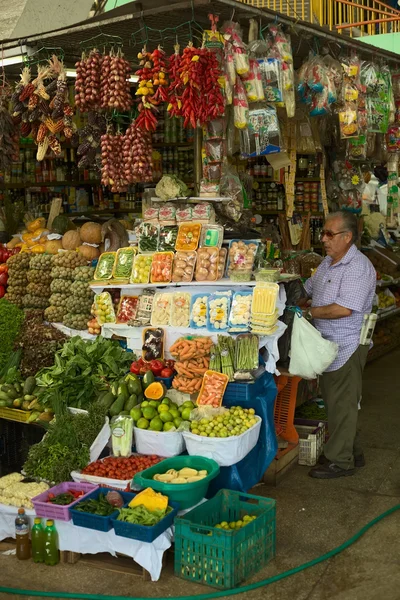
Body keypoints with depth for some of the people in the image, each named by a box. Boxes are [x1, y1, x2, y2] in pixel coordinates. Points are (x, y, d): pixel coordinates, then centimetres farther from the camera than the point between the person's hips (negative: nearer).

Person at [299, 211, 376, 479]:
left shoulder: (358, 267, -20)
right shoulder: (328, 263, 10)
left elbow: (343, 309, -28)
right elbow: (310, 290, 23)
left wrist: (310, 311, -17)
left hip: (347, 346, -9)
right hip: (327, 344, 10)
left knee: (341, 404, 0)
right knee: (334, 401, 17)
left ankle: (339, 460, 11)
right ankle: (353, 453, 30)